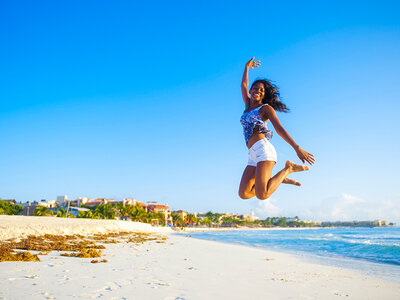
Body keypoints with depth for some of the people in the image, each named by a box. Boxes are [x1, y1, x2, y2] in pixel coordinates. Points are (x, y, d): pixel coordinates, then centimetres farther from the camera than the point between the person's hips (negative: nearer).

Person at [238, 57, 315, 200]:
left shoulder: (266, 108, 7)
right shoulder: (248, 106, 25)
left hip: (263, 148, -7)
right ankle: (280, 179, 9)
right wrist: (247, 67, 48)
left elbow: (279, 129, -4)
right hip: (253, 156, 7)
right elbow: (244, 85, 40)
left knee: (262, 195, -25)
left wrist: (297, 148, -14)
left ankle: (288, 169, 1)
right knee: (244, 194, -8)